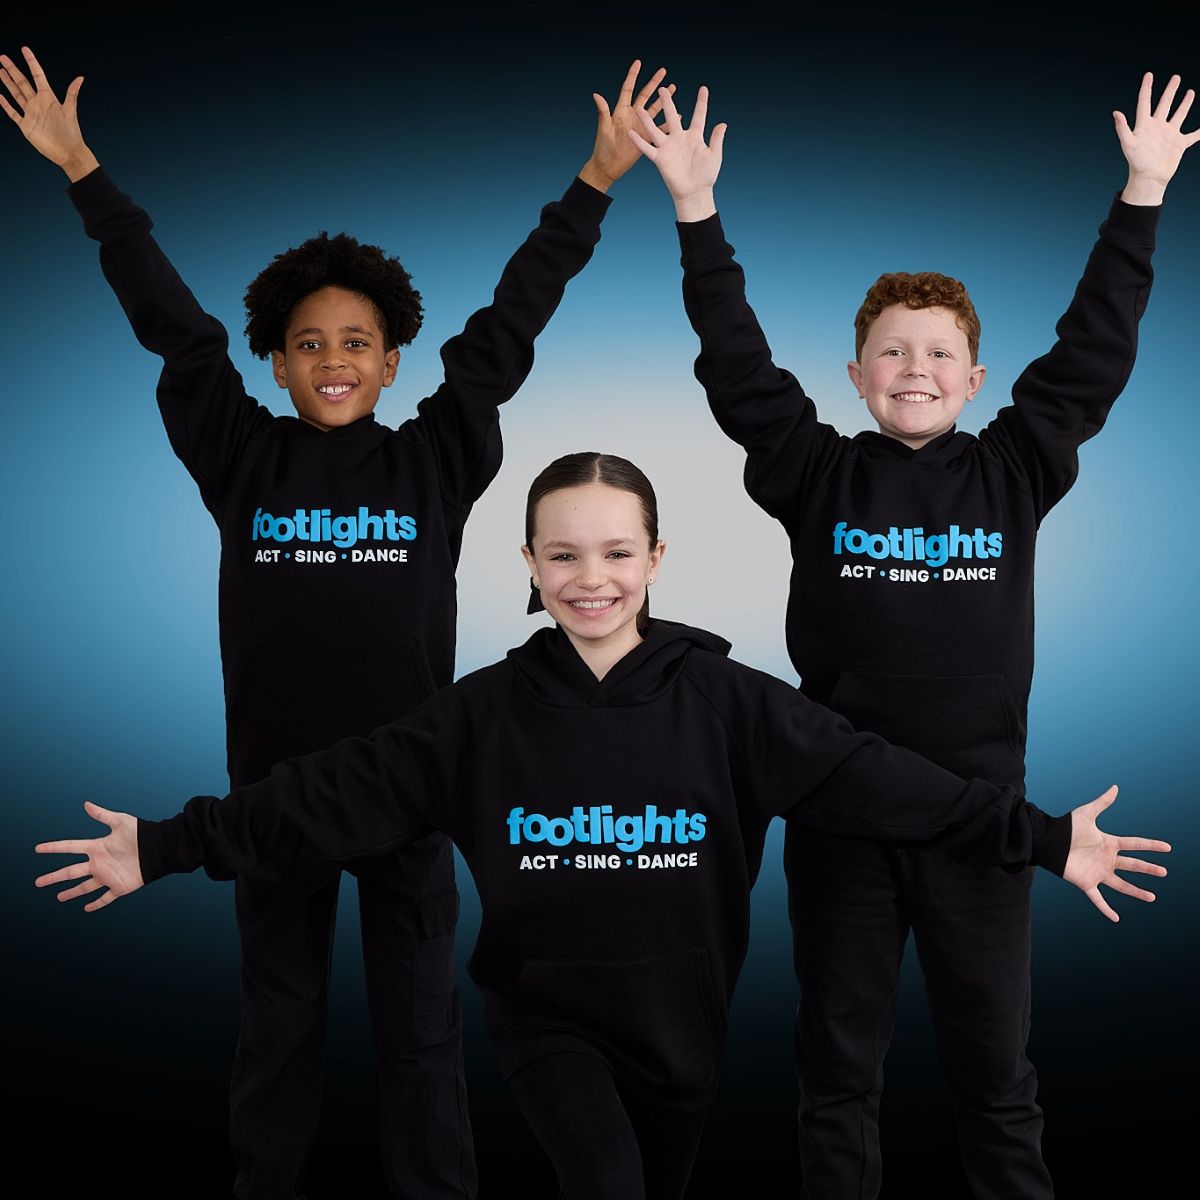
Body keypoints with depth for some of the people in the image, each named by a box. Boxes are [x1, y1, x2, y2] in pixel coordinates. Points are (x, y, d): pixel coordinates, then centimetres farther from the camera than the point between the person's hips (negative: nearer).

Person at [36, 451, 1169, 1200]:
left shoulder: (722, 697, -10)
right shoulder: (485, 710, -9)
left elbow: (864, 773, -13)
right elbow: (336, 787, -9)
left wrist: (1042, 838, -17)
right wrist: (170, 845, -11)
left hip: (682, 1013, 2)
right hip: (548, 1012, -1)